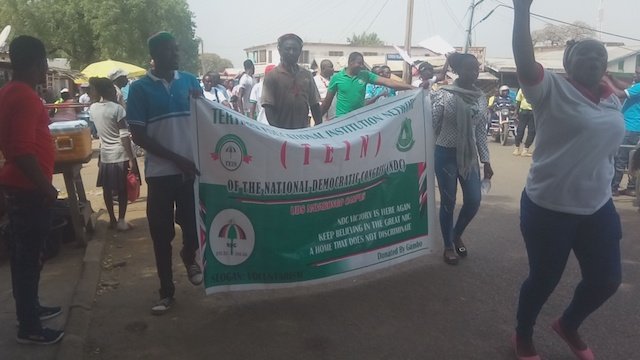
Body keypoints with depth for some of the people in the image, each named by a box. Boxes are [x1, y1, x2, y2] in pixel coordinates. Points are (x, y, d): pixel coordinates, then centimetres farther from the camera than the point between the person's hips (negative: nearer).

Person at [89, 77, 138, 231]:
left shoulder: (93, 108, 3)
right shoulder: (117, 109, -14)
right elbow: (124, 136, -17)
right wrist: (131, 159, -16)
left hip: (105, 155, 5)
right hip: (121, 155, -5)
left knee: (107, 189, 12)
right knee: (122, 190, 4)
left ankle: (112, 219, 22)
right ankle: (121, 221, 8)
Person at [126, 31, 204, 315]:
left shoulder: (190, 81, 6)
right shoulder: (140, 88, -2)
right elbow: (138, 136, -6)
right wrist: (176, 159, -13)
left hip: (192, 168, 2)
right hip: (160, 172, -1)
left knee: (195, 224, 4)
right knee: (161, 233, 6)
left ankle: (189, 257, 39)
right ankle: (166, 291, 22)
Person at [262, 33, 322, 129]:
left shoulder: (307, 75, 10)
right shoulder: (272, 76, -2)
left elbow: (314, 105, 13)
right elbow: (268, 108, -8)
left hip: (304, 131, 4)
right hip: (281, 132, -4)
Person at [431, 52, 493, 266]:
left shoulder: (481, 97, 4)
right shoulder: (443, 94, -9)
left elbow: (481, 132, 8)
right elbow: (433, 126, -6)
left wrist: (486, 160, 7)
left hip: (470, 155, 4)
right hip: (446, 154, -4)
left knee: (473, 201, 3)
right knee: (448, 202, 3)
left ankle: (457, 235, 31)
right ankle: (448, 246, 22)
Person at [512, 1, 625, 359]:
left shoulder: (613, 99, 7)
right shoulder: (553, 89, -12)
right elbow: (524, 62, -28)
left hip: (598, 208, 7)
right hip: (549, 208, -6)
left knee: (607, 279, 14)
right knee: (544, 279, 8)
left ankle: (568, 326, 44)